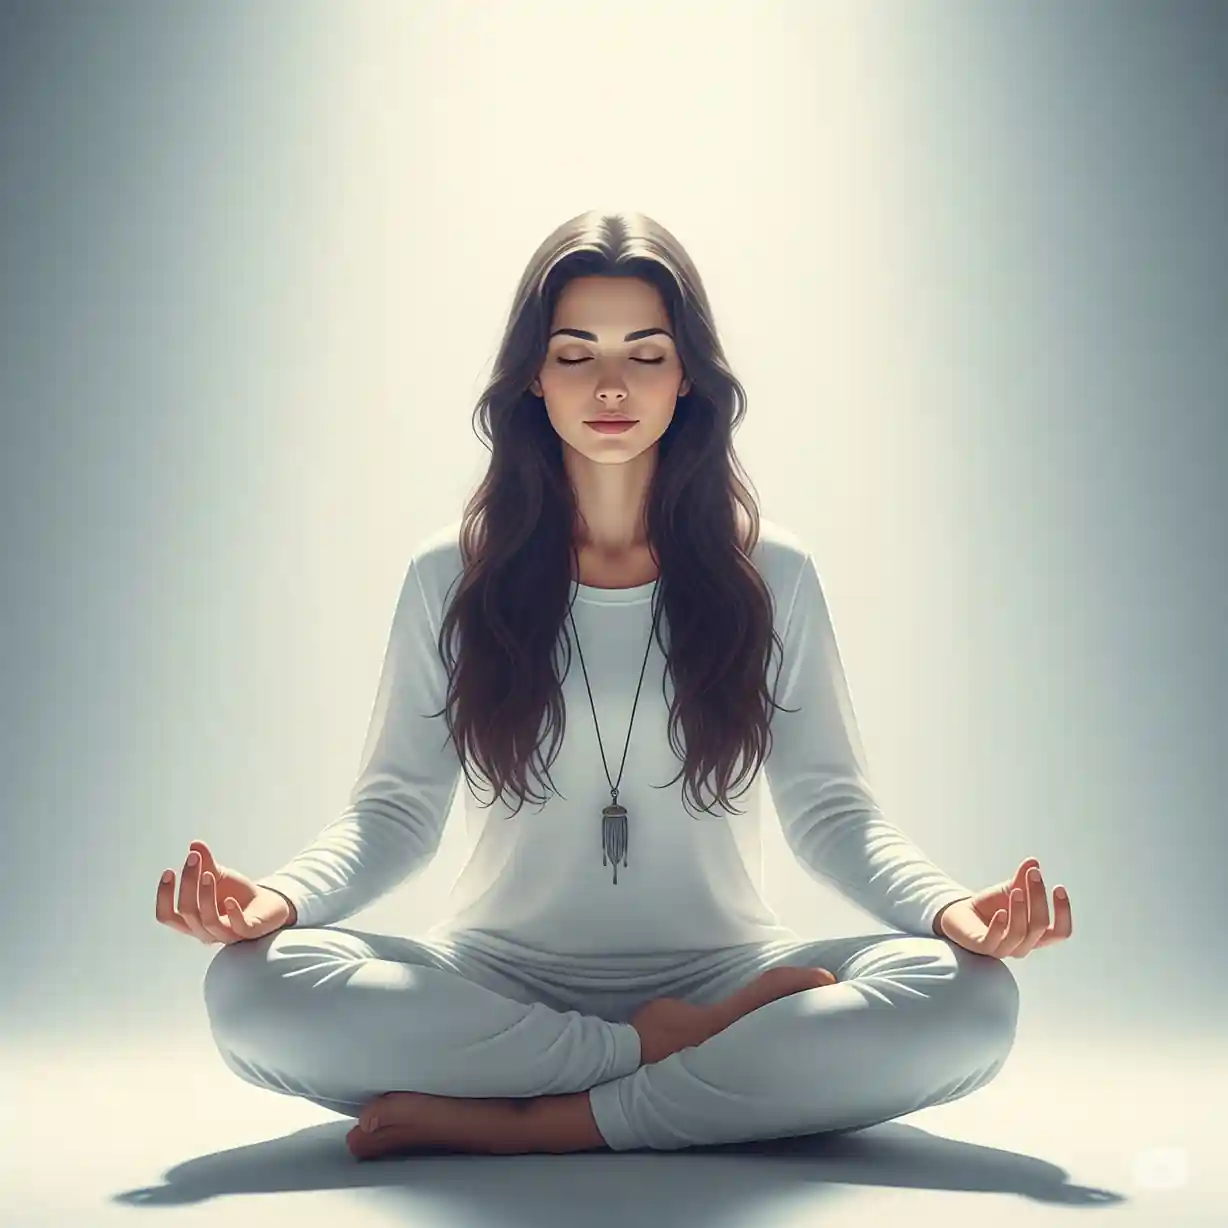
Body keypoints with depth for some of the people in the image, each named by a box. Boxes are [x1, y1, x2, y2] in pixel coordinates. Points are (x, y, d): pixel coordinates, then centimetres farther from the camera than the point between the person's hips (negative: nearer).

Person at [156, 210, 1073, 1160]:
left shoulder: (771, 573, 5)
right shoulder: (450, 577, 4)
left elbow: (831, 811, 4)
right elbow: (396, 810, 4)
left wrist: (949, 908, -17)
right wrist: (278, 899, -18)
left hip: (719, 973, 0)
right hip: (500, 985, 0)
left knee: (971, 1001, -28)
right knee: (254, 986, -28)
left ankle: (517, 1123, -26)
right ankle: (663, 1054, -21)